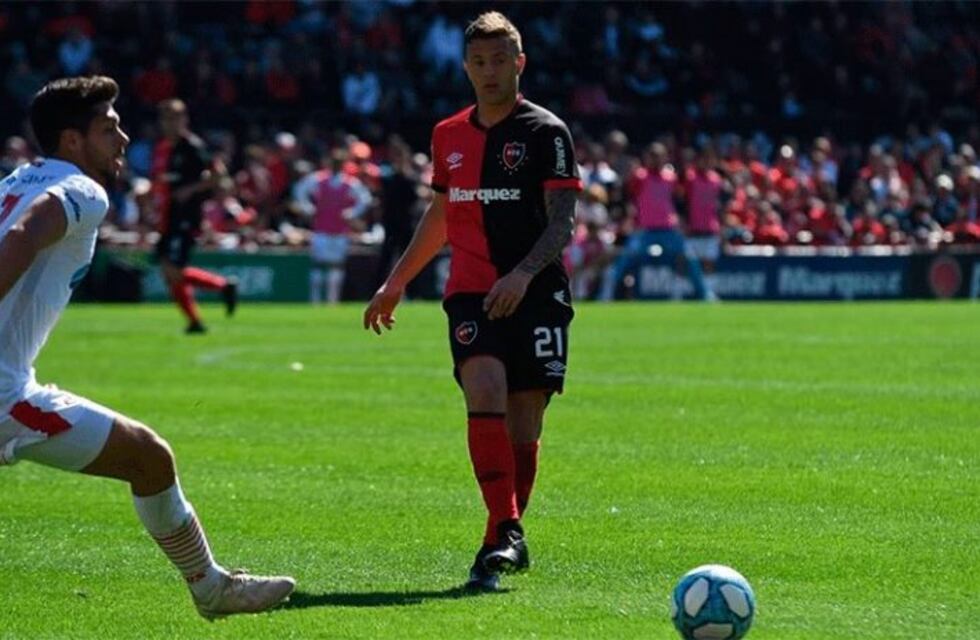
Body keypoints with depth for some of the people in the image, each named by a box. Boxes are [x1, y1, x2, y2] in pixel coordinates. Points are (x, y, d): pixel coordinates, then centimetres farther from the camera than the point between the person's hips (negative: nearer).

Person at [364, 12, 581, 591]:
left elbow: (562, 223, -8)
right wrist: (397, 283, 28)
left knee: (523, 424, 1)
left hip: (536, 295, -2)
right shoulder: (449, 135, 14)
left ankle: (503, 540, 17)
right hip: (471, 292, 2)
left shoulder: (546, 132, -1)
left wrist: (524, 273, -25)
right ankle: (507, 533, -27)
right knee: (485, 391, -22)